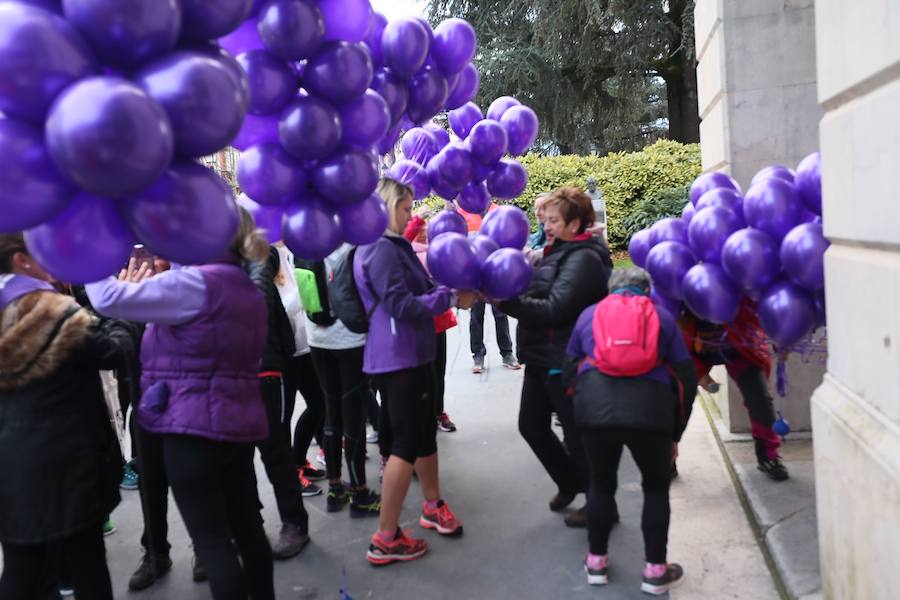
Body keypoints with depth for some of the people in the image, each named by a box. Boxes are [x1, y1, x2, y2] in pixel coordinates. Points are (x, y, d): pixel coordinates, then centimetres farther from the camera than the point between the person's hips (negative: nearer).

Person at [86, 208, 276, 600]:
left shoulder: (196, 282, -15)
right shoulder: (247, 289, 15)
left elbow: (109, 300, -17)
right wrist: (145, 289, 14)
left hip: (195, 425, -9)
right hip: (240, 423, 9)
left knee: (211, 540, -1)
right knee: (247, 528, 16)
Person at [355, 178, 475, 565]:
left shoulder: (395, 246, 15)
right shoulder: (381, 250, -18)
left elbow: (418, 289, 14)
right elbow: (402, 305, -24)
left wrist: (453, 290, -2)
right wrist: (451, 298, -17)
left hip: (412, 354, 10)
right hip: (398, 358, -10)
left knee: (425, 432, 21)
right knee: (406, 443, -4)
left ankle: (433, 506, 39)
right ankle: (385, 539, 6)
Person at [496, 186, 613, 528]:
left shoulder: (583, 259, -17)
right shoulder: (556, 253, 12)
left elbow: (553, 309, -25)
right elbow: (535, 295, 10)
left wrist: (505, 301, -25)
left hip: (565, 364, -9)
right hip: (540, 359, 9)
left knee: (578, 435, 4)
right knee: (531, 425, 17)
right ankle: (569, 483, 38)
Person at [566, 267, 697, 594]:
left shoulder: (589, 314, 22)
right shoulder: (661, 316, 19)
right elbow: (686, 378, 16)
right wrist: (675, 434, 22)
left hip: (593, 408, 2)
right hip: (649, 411, -1)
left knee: (601, 483, 25)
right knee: (656, 487, 21)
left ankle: (596, 561, 34)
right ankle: (655, 570, 28)